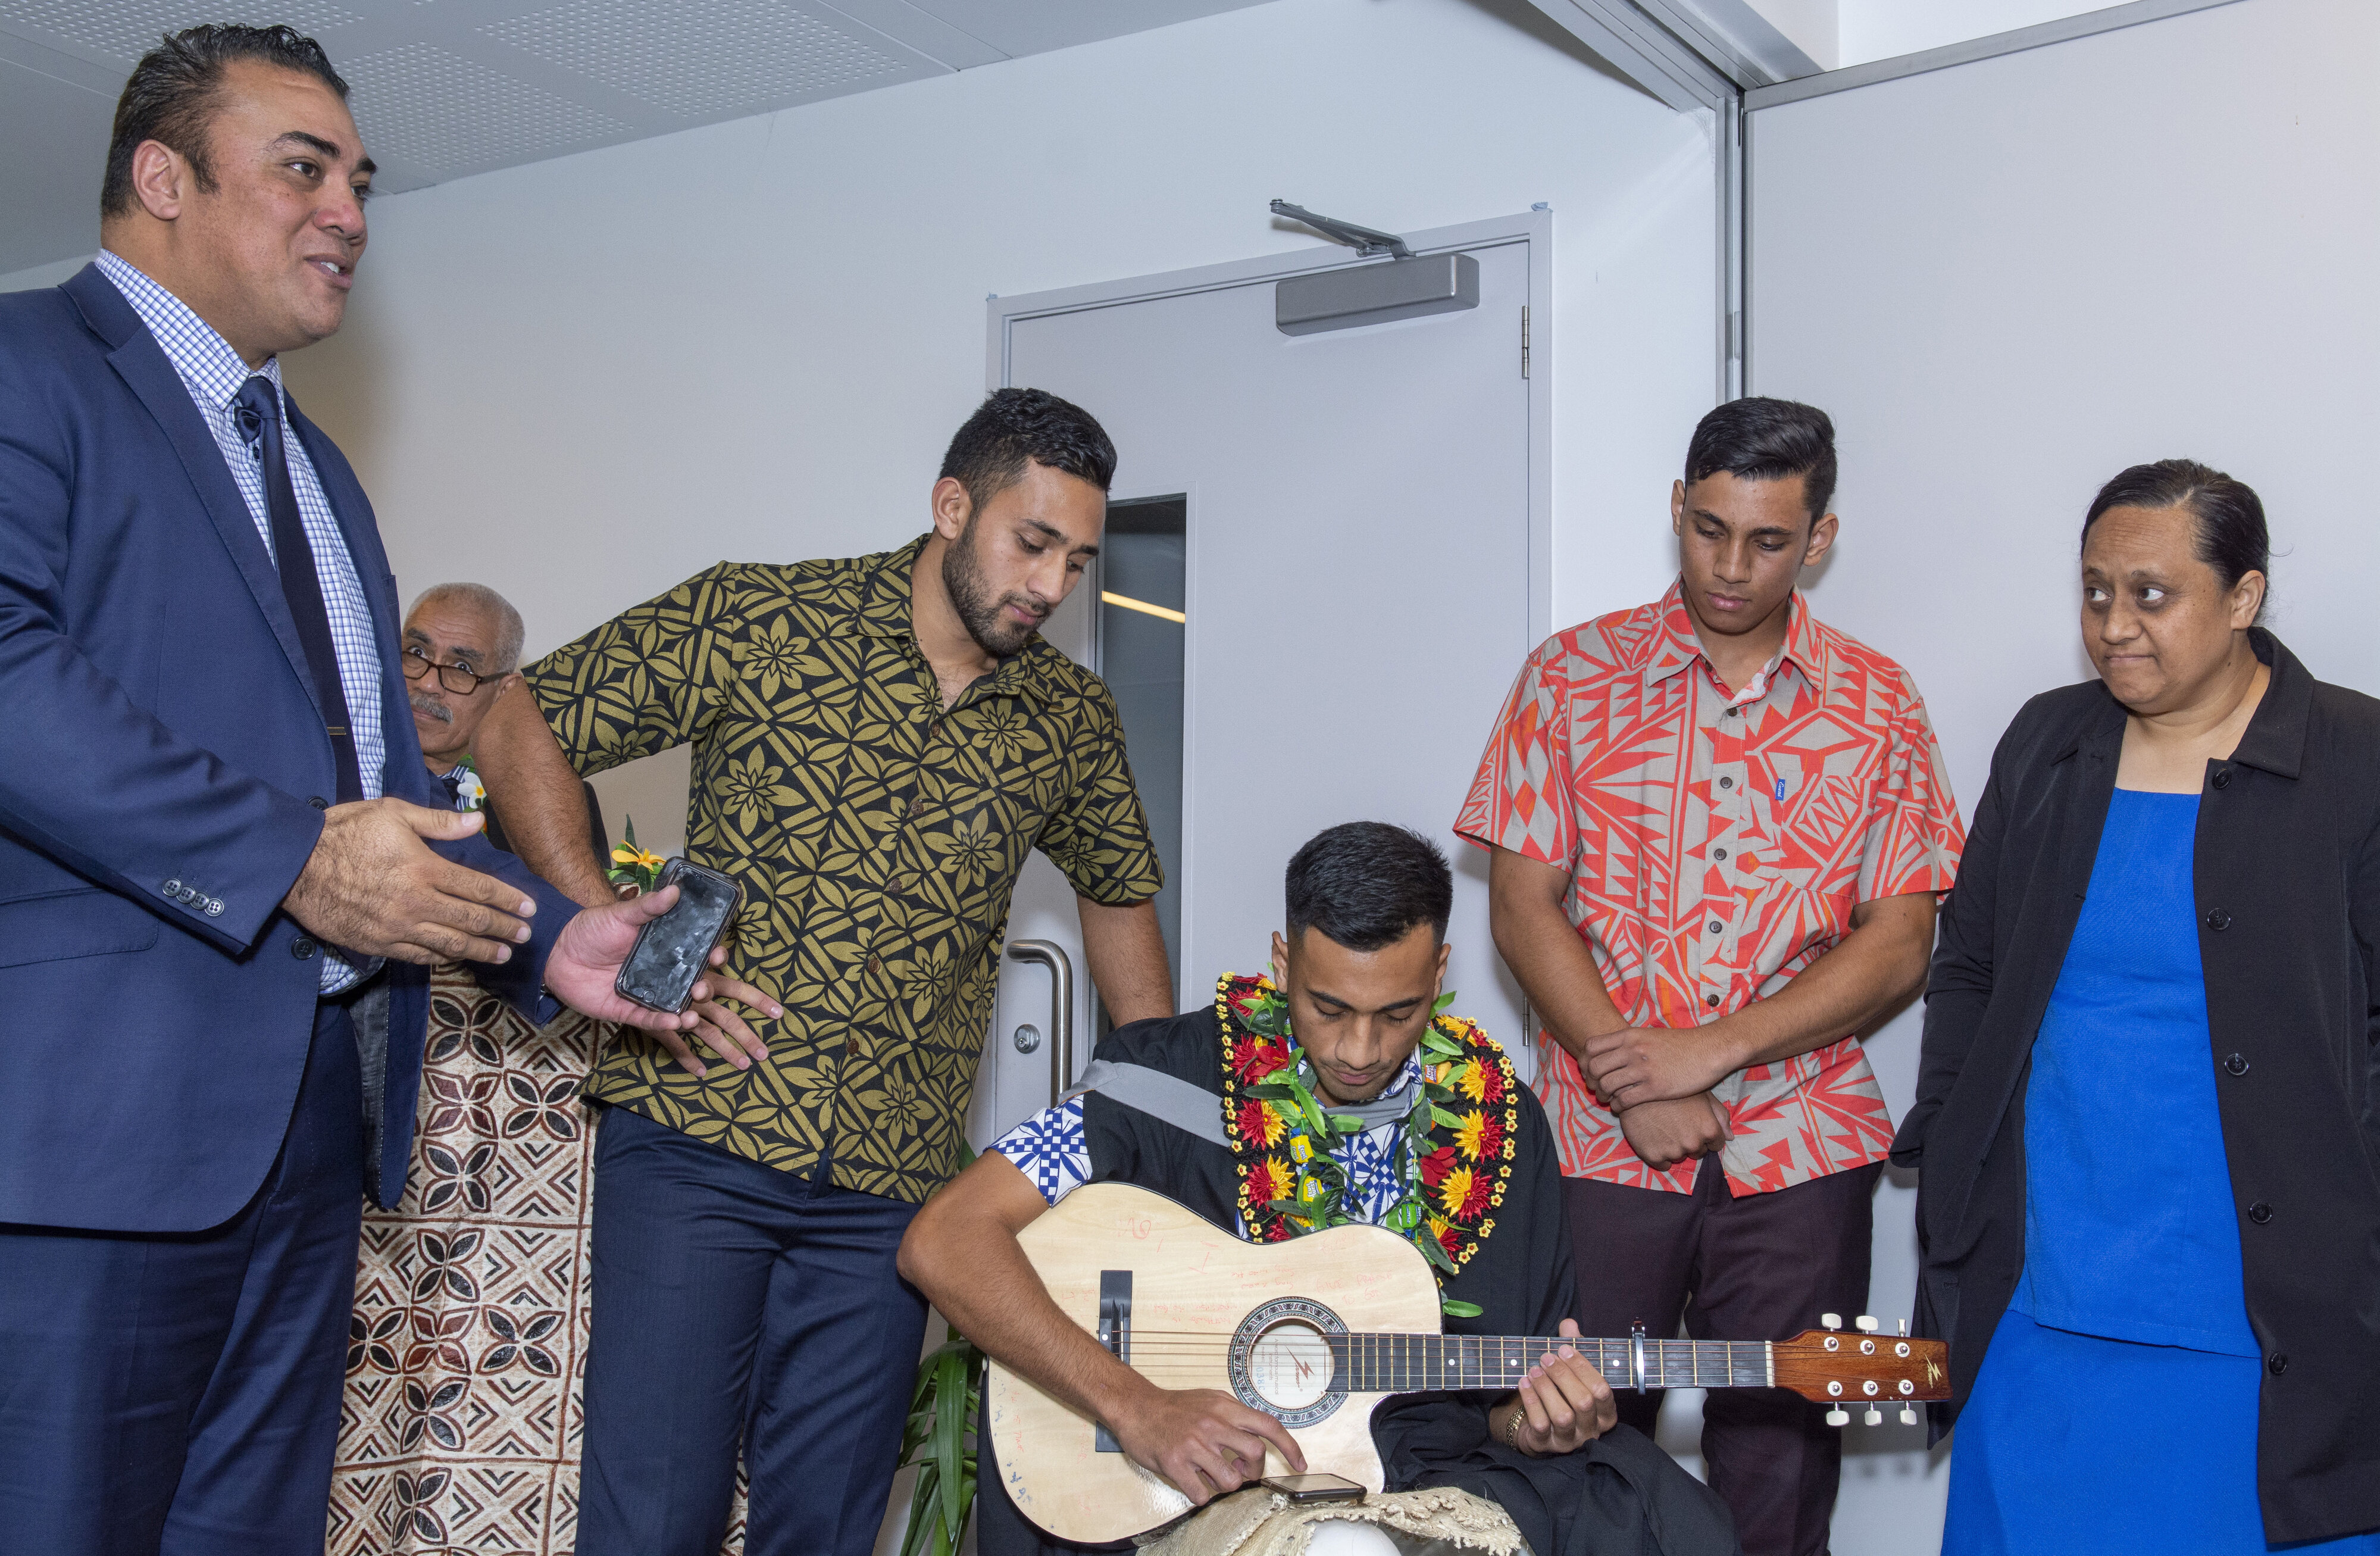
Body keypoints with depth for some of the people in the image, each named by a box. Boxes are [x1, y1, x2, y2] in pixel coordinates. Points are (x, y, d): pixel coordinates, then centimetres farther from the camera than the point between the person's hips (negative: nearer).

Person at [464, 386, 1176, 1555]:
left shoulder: (1069, 721, 8)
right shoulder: (753, 620, -3)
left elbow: (1118, 894, 24)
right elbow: (519, 729, 0)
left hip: (887, 1188, 3)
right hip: (695, 1139, -3)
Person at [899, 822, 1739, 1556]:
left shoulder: (1496, 1121, 6)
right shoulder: (1175, 1076, -6)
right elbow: (943, 1241, -14)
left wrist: (1528, 1422, -10)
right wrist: (1137, 1409, -21)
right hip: (1197, 1478, -2)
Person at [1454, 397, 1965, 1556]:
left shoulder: (1877, 708, 5)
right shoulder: (1574, 676, 3)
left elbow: (1898, 947, -1)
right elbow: (1522, 908, -1)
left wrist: (1713, 1048, -12)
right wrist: (1630, 1082, -11)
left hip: (1798, 1154, 1)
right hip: (1601, 1142, 0)